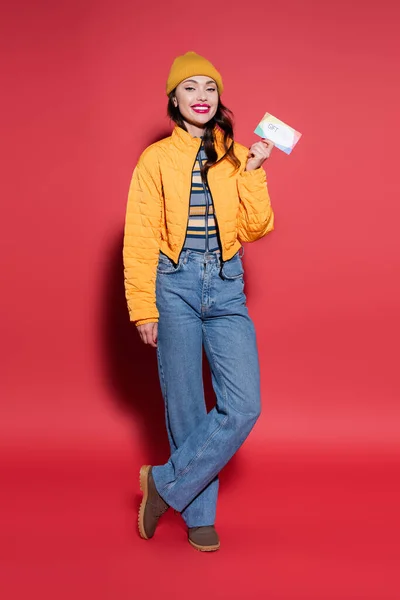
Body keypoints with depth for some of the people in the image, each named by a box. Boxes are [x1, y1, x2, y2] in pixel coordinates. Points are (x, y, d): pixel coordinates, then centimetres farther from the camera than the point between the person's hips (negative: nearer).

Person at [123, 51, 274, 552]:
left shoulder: (238, 157, 10)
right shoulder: (156, 158, 4)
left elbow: (255, 229, 3)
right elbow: (140, 238, 1)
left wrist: (252, 172, -7)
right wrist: (143, 307, -3)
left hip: (226, 288, 2)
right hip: (174, 286, -2)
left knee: (244, 404, -11)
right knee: (185, 406, 4)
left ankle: (167, 483, 8)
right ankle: (199, 514, 22)